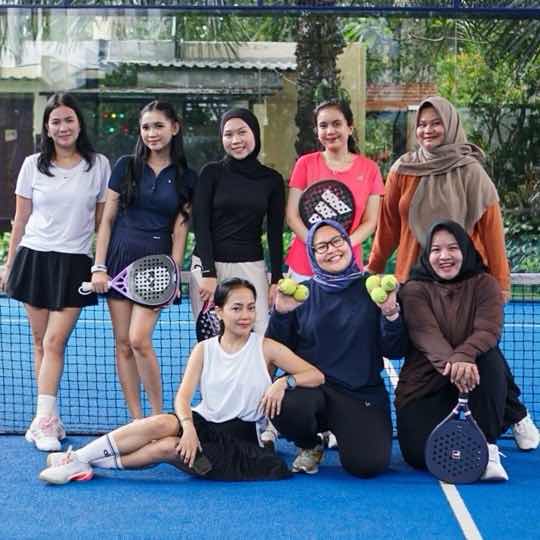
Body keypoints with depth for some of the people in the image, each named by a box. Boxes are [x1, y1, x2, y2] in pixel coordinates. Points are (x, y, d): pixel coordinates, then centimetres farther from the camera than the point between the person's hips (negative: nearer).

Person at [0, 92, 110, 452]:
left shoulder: (99, 165, 2)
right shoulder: (33, 165, 5)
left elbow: (103, 221, 6)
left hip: (74, 263, -2)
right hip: (34, 258, 2)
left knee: (54, 342, -9)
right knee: (40, 341, 5)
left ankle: (44, 422, -5)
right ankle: (50, 419, 14)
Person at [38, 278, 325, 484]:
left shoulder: (266, 348, -3)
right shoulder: (204, 349, 4)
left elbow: (316, 376, -8)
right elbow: (182, 396, -5)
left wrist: (283, 382, -26)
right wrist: (188, 427, -25)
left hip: (241, 437, -2)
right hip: (204, 423, 2)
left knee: (167, 448, -28)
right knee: (163, 423, -30)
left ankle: (93, 463, -20)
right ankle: (78, 458, -27)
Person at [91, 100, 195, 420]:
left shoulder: (186, 178, 4)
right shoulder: (126, 167, 6)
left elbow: (180, 231, 3)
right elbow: (107, 220, 6)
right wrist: (99, 267, 0)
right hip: (120, 258, 2)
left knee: (139, 339, -16)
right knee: (123, 343, 2)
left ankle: (159, 416, -1)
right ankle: (137, 421, 11)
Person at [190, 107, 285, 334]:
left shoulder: (272, 179, 8)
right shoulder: (211, 173, 2)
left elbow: (275, 234, 10)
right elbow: (201, 225, -2)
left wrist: (276, 280, 4)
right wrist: (208, 273, -10)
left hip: (251, 267, 1)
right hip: (209, 264, -1)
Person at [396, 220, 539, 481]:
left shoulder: (484, 285, 1)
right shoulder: (414, 290, -2)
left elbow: (488, 331, -18)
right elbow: (427, 336, -20)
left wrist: (462, 357, -41)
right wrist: (450, 364, -43)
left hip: (473, 378, 1)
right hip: (424, 386, 0)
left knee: (490, 357, -33)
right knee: (422, 457, -23)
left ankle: (487, 445, -25)